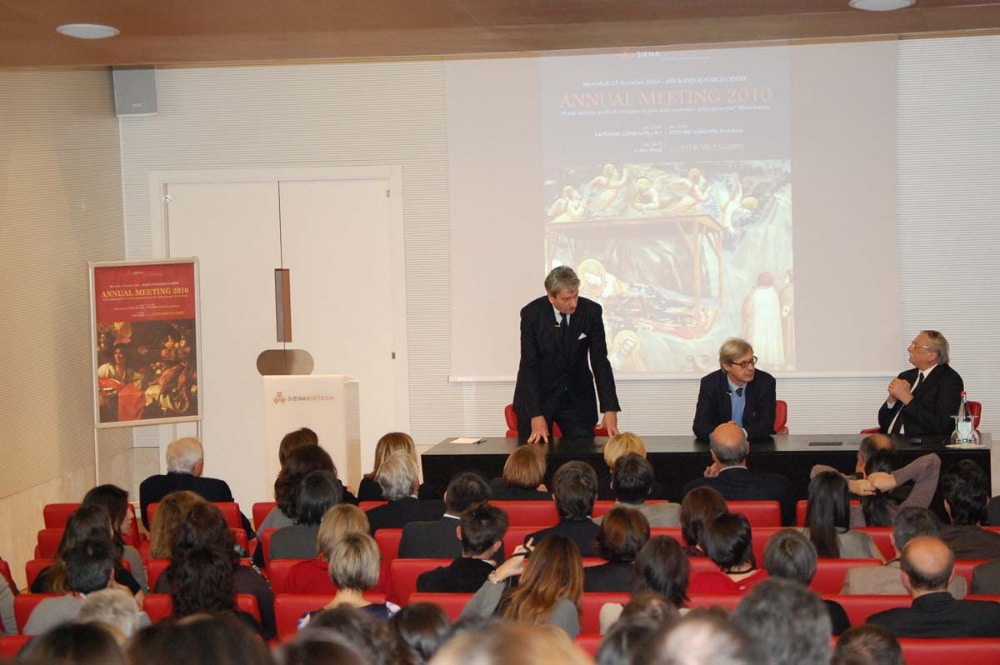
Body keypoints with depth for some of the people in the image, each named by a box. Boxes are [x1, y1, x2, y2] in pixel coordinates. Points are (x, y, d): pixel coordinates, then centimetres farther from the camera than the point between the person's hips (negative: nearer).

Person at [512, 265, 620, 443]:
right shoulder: (532, 314, -18)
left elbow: (600, 361, -11)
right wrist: (536, 415, -27)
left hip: (577, 397, 2)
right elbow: (529, 366, -19)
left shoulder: (591, 311, -13)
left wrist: (610, 409, -20)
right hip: (538, 394, -2)